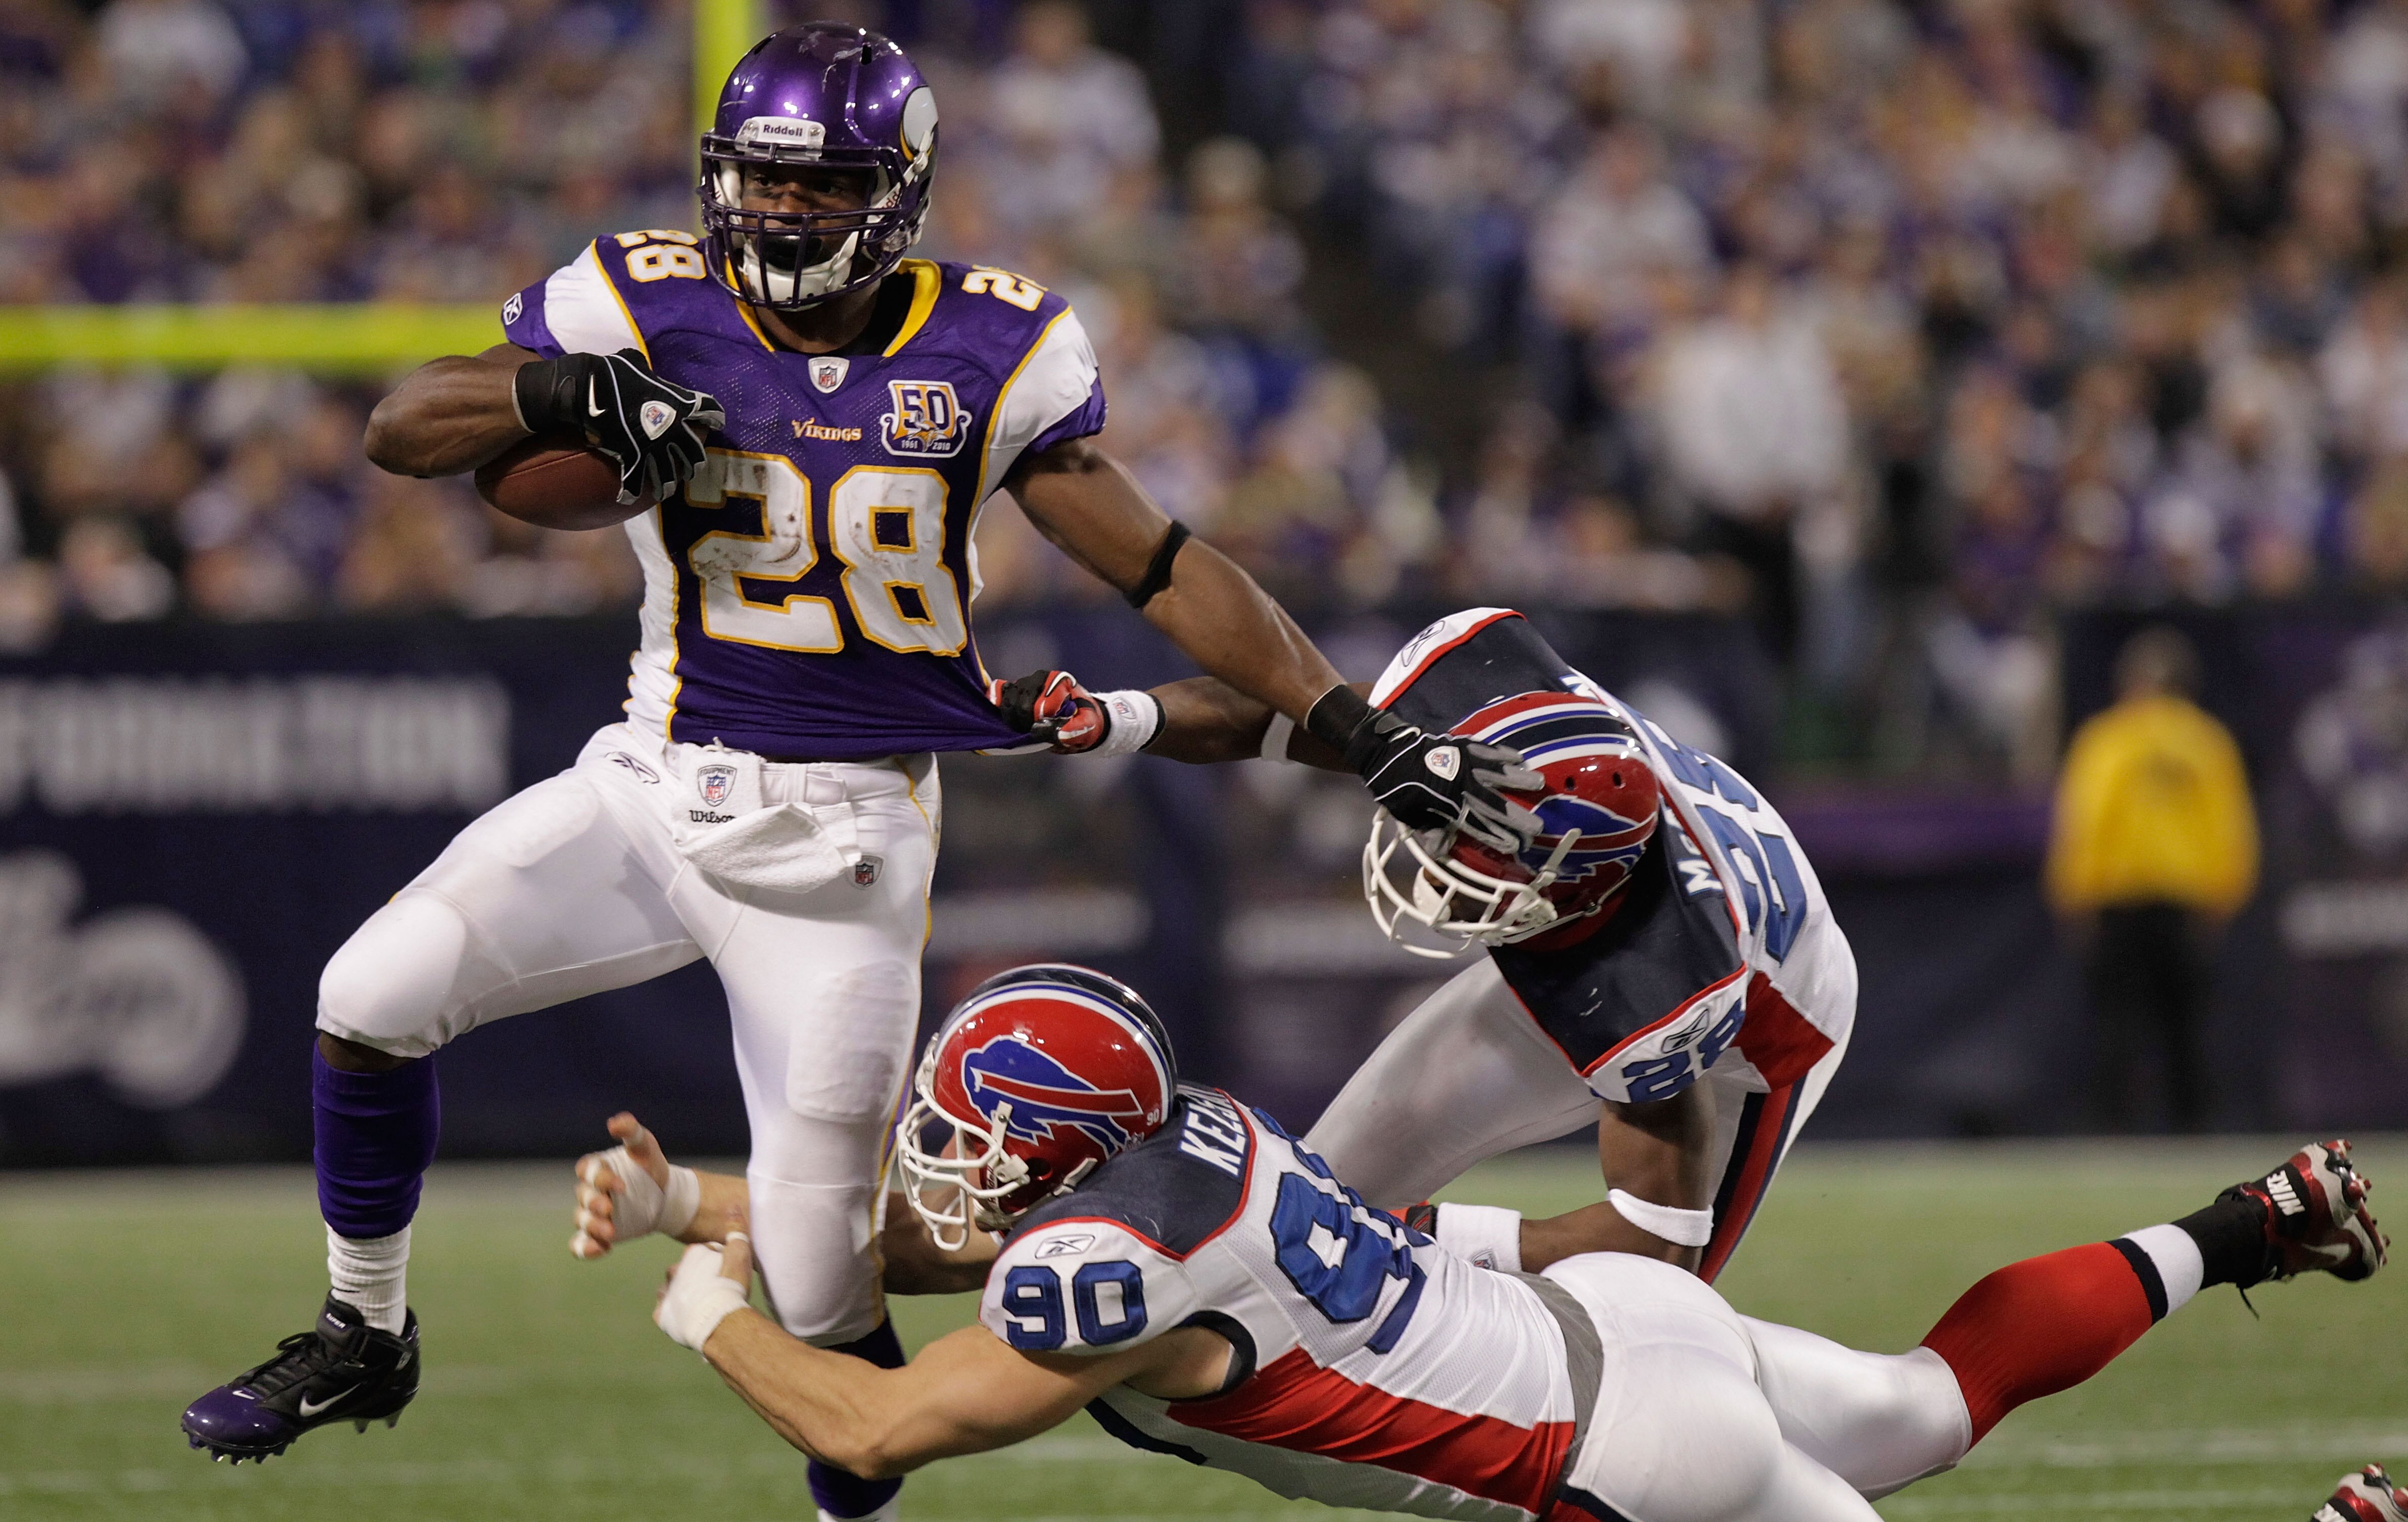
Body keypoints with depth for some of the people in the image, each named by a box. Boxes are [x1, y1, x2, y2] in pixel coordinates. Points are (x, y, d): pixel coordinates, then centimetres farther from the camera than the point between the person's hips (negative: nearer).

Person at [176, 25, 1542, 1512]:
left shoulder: (983, 356, -7)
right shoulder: (655, 310, -4)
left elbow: (1164, 568, -3)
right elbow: (400, 429, -5)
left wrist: (1364, 730, -8)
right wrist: (560, 395, -25)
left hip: (845, 844, -2)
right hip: (659, 788, 2)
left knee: (822, 1268, -5)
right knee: (373, 994, -13)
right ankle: (364, 1339, 12)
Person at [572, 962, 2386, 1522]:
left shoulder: (1110, 1268, -26)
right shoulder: (1145, 1150, 0)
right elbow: (907, 1241, 14)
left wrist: (716, 1319, -4)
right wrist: (685, 1201, 8)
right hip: (1606, 1315, 8)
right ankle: (2239, 1230, 38)